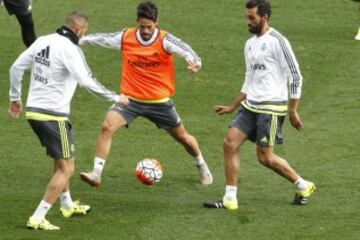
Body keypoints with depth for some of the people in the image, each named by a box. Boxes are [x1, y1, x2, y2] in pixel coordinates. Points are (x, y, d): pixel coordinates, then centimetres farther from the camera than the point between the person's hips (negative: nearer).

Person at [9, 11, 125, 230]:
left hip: (33, 111, 9)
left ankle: (67, 205, 45)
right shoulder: (69, 49, -17)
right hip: (53, 115, -9)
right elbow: (86, 81, -22)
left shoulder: (43, 41, 6)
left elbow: (16, 68, 10)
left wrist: (15, 98, 22)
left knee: (61, 160, 29)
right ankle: (37, 219, -10)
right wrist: (115, 97, -11)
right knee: (66, 169, -2)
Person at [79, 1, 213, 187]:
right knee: (107, 126, -22)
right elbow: (103, 39, 9)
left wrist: (193, 60, -52)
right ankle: (96, 174, -19)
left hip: (159, 101, -1)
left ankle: (201, 166, 43)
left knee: (182, 137, 13)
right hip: (131, 98, 1)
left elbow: (183, 49, -31)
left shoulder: (164, 40, -14)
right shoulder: (125, 37, -5)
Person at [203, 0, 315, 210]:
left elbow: (295, 76, -11)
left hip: (271, 108, -8)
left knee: (265, 157, -4)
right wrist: (232, 107, 21)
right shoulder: (250, 44, 15)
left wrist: (293, 111, -12)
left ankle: (304, 186, 16)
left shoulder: (277, 41, -11)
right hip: (250, 106, 8)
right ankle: (230, 199, 2)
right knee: (230, 144, -3)